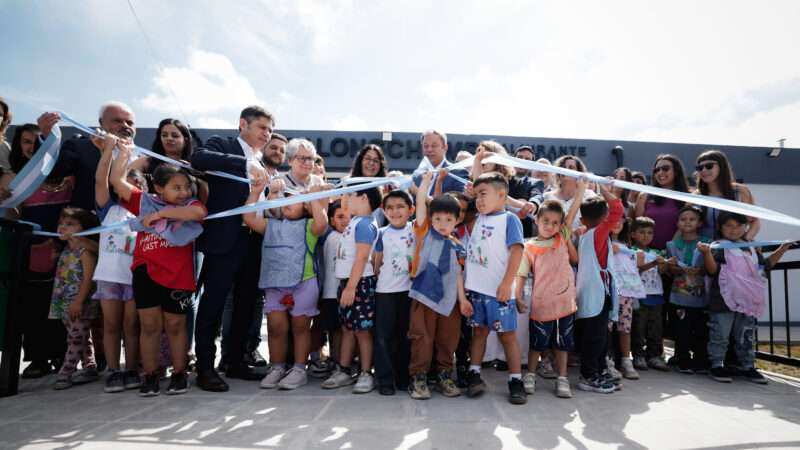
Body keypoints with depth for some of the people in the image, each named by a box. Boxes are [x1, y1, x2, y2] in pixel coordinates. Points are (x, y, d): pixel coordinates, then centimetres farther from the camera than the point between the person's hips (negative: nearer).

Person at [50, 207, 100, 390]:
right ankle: (90, 368, 21)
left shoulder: (85, 251, -11)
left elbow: (88, 279, -17)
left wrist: (79, 301, -21)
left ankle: (65, 373, -1)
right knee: (80, 338, 13)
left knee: (76, 338, -4)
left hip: (80, 304, -9)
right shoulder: (65, 252, 14)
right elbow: (60, 278, 20)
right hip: (65, 303, 9)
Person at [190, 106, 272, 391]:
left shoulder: (262, 164, 20)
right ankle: (205, 368, 8)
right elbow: (198, 159, -21)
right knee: (213, 303, -2)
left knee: (246, 303, 11)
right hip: (224, 239, -6)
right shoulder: (221, 146, 2)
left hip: (252, 241, 7)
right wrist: (247, 163, -26)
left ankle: (236, 362, 23)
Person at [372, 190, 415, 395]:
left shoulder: (415, 230, 1)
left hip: (409, 289, 1)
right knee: (384, 335, 2)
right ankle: (385, 379, 9)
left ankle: (404, 378, 21)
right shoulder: (381, 234, 0)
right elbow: (377, 262, 5)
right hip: (385, 290, -1)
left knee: (406, 334, 10)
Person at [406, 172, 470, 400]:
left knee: (448, 340, 11)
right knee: (422, 338, 1)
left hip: (448, 299, 3)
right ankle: (418, 378, 13)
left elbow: (457, 274, 9)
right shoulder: (424, 232, 1)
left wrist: (462, 298, 3)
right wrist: (426, 180, -2)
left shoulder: (456, 245, 8)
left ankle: (444, 376, 26)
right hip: (424, 296, -3)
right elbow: (421, 202, -6)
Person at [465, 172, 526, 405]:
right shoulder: (479, 219, 10)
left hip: (498, 289, -6)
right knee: (479, 331, 14)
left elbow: (516, 251, -15)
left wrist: (507, 284, -20)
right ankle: (475, 376, 21)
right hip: (475, 287, 6)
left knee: (507, 334, 3)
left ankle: (516, 381, 11)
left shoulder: (509, 219, -7)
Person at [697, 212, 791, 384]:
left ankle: (748, 366, 25)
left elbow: (765, 264, 27)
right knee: (720, 334, 2)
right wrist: (706, 253, -33)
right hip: (723, 300, -6)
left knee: (746, 337, 14)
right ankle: (717, 365, 12)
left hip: (748, 301, 6)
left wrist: (781, 250, 19)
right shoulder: (719, 247, -6)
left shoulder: (751, 248, 15)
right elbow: (712, 269, -17)